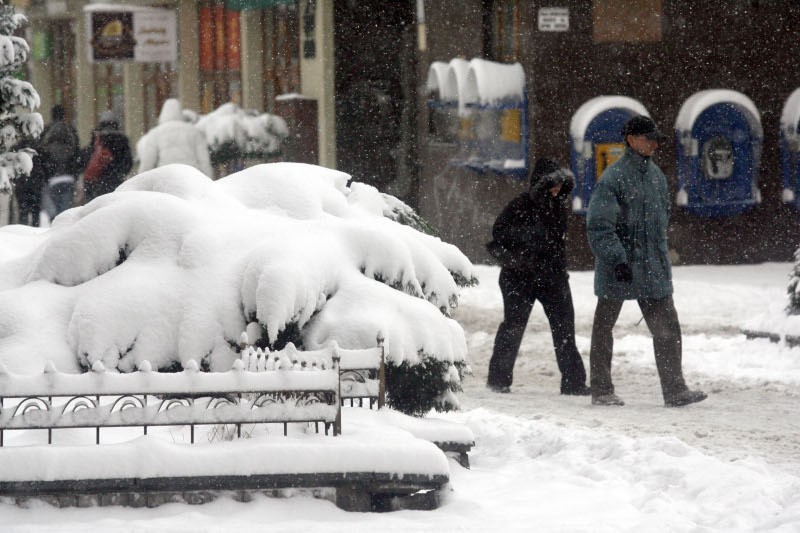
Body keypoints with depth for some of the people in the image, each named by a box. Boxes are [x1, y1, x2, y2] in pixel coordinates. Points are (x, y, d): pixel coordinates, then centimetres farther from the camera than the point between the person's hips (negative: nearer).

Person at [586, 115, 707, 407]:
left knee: (667, 328, -1)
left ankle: (674, 390, 0)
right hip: (617, 270, -6)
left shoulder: (656, 175, 10)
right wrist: (617, 259, -22)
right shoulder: (613, 178, -13)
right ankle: (601, 390, 16)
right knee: (603, 328, 8)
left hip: (652, 269, 6)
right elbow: (598, 225, -16)